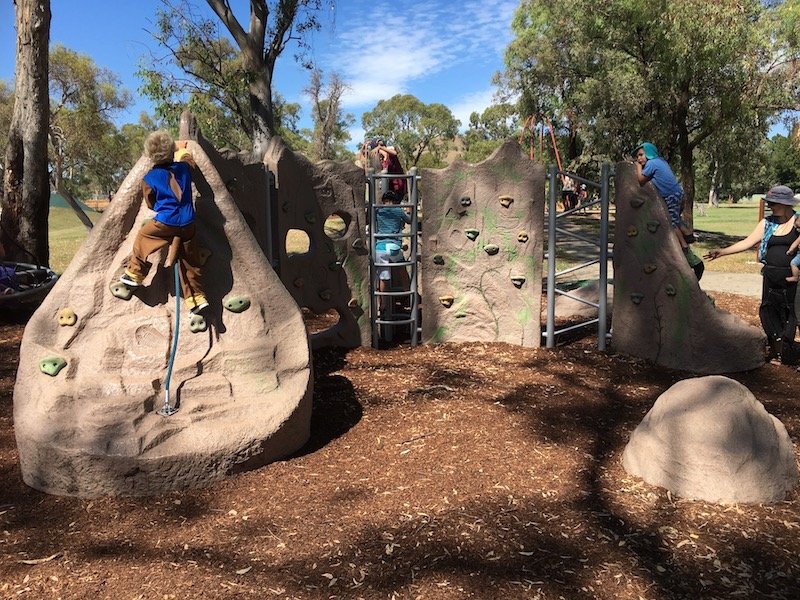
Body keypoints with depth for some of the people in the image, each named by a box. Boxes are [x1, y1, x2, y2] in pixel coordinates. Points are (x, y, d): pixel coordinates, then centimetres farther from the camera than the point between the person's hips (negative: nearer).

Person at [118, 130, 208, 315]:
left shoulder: (149, 178, -5)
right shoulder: (183, 167, 3)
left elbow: (151, 204, 10)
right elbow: (189, 161, 29)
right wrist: (183, 150, 49)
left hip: (165, 223, -3)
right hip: (188, 224, 3)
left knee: (142, 237, 25)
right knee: (189, 262, 12)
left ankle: (134, 274, 32)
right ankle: (197, 298, 13)